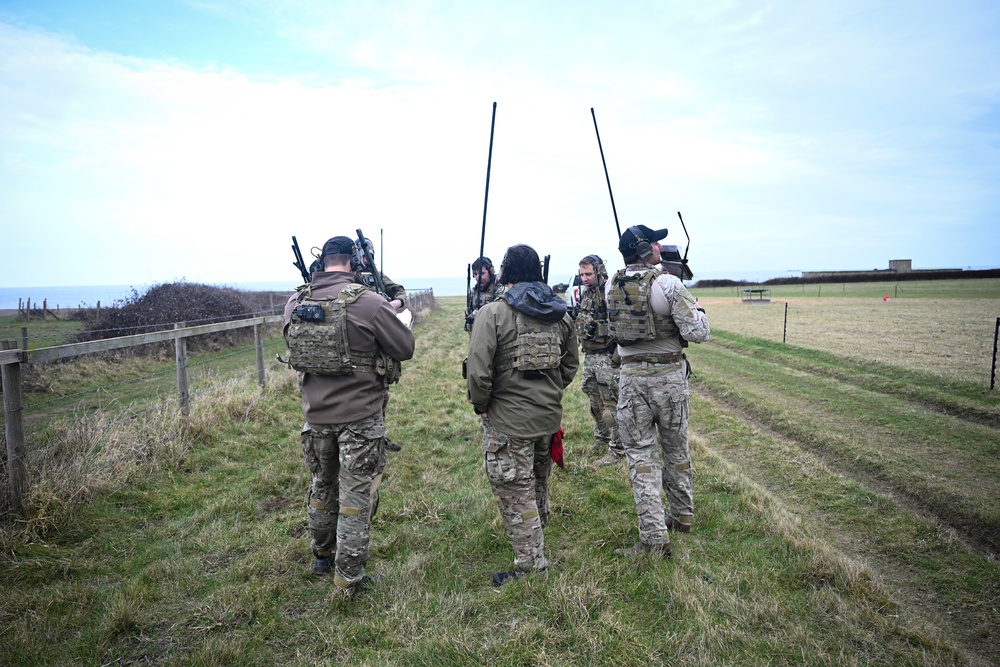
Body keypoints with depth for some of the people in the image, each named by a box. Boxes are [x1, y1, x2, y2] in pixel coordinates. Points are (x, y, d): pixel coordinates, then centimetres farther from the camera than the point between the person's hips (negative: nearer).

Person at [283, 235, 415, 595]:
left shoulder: (295, 303, -2)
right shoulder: (368, 302, -18)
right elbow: (406, 349, -10)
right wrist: (394, 315, 7)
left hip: (316, 415, 5)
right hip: (360, 417, -5)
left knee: (322, 486, 24)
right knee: (355, 496, 7)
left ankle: (323, 556, 42)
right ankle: (348, 578, 16)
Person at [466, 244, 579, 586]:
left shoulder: (493, 313, -16)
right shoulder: (561, 313, 3)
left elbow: (479, 369, -20)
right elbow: (571, 365, 11)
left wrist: (480, 405, -5)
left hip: (508, 420, -7)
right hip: (549, 415, 7)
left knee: (515, 492, 5)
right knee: (538, 480, 27)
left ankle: (530, 565, 13)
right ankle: (538, 530, 49)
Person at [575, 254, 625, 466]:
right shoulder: (584, 294, 9)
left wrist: (617, 355, -22)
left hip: (607, 357, -8)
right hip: (589, 356, 8)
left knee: (611, 405, -3)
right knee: (595, 403, 18)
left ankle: (617, 450, 6)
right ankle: (601, 440, 34)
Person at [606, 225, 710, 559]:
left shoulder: (612, 285, 0)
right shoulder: (669, 283, -14)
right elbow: (698, 333, -15)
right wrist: (695, 307, 5)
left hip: (632, 377, 2)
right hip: (670, 375, -1)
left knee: (641, 454, 5)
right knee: (676, 450, 18)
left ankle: (654, 537, 3)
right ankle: (682, 515, 36)